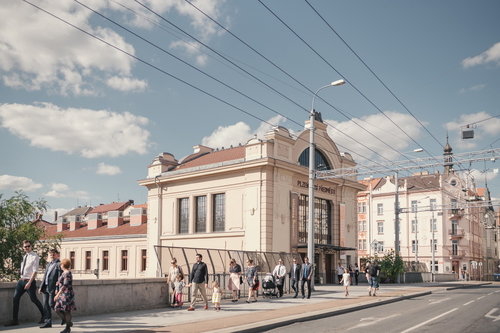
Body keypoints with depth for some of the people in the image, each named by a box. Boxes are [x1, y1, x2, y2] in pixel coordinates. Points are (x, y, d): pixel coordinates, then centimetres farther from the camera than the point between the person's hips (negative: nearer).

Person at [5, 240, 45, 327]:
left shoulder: (35, 256, -11)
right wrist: (21, 279, 11)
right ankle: (15, 320, 7)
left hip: (29, 281, -7)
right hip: (21, 280, 7)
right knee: (15, 298, 0)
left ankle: (43, 316, 22)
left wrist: (29, 283, -21)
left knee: (33, 299, 2)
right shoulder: (25, 256, 11)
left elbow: (35, 271, -16)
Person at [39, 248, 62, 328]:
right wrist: (41, 287, 14)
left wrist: (57, 289, -18)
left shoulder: (59, 264, -6)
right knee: (46, 305, 7)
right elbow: (45, 276, 21)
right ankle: (48, 322, 13)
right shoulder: (49, 264, 20)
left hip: (53, 288, -8)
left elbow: (60, 278, -12)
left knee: (51, 304, -8)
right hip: (46, 288, 8)